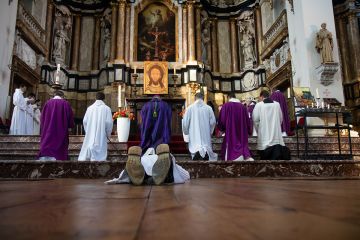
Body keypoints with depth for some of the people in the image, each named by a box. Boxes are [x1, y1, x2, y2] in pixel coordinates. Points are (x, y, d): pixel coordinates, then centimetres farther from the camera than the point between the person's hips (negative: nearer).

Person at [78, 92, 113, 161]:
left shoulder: (90, 108, 3)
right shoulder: (106, 108, -5)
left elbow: (85, 121, 3)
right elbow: (109, 122, -9)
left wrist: (87, 132, 16)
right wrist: (108, 134, 4)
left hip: (90, 135, 3)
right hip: (101, 136, -3)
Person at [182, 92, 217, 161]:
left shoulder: (190, 108, -4)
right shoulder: (208, 108, -2)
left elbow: (185, 122, -3)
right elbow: (213, 122, 0)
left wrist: (186, 132, 14)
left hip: (194, 136, -1)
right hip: (206, 136, 1)